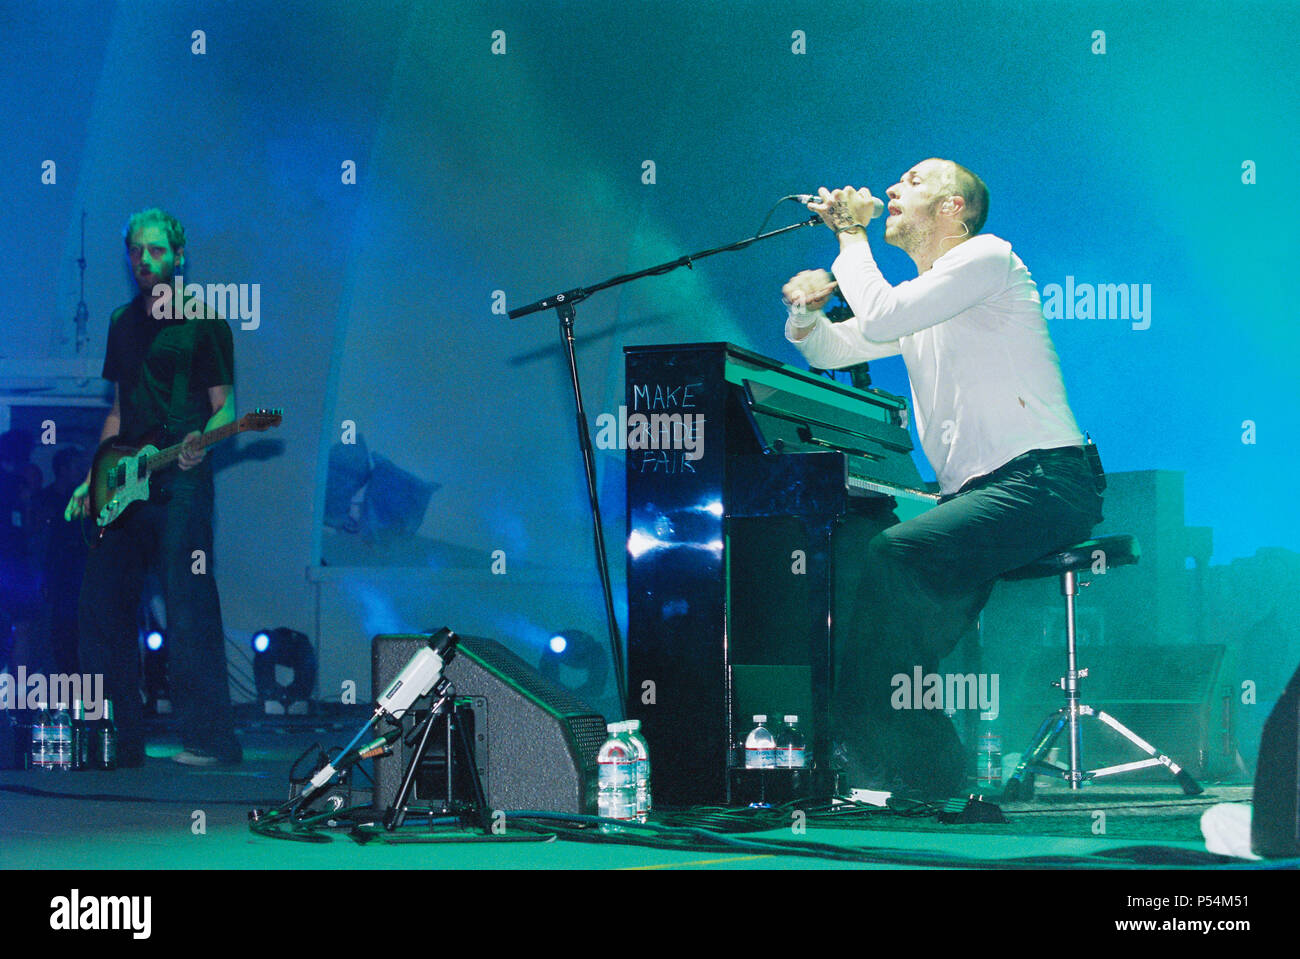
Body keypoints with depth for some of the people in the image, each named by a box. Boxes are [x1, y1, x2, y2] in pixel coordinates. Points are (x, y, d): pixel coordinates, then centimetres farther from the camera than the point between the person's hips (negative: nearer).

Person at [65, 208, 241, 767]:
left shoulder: (203, 322, -1)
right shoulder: (123, 323, 18)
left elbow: (224, 407, -2)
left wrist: (200, 442, -23)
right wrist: (93, 480, 14)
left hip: (181, 484, -7)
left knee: (189, 610, -10)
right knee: (101, 605, 4)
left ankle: (210, 739, -8)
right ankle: (118, 738, 11)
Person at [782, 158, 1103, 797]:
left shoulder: (987, 256, -4)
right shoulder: (915, 296, 24)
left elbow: (879, 319, -16)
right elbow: (831, 350, 25)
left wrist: (851, 234, -2)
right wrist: (806, 308, 3)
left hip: (1040, 484, -9)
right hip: (970, 493, 9)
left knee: (893, 554, -28)